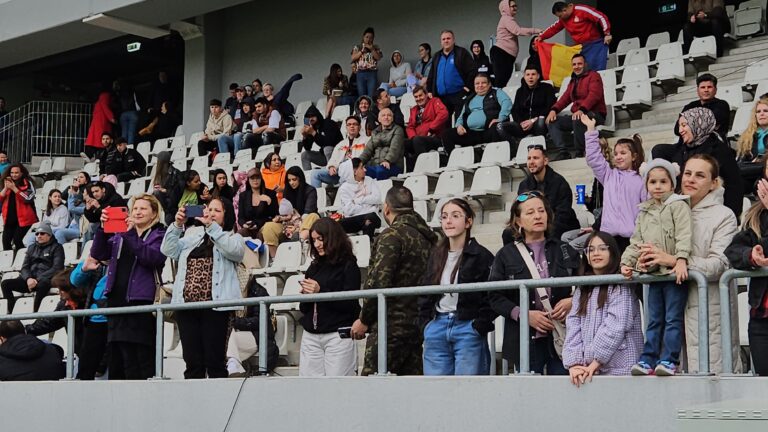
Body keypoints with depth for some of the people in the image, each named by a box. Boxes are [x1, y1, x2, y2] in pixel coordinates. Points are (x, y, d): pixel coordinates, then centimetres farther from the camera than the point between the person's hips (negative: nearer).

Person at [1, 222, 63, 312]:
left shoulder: (56, 247, 7)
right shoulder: (32, 248, 23)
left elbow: (57, 268, -7)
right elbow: (25, 267, 13)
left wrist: (38, 279, -17)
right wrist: (28, 278, -11)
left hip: (46, 279, -5)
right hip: (30, 279, 5)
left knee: (42, 284, -41)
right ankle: (9, 313, -24)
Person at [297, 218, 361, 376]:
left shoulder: (348, 266, 0)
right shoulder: (314, 267, 16)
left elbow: (350, 304, -9)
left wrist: (320, 291, -14)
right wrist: (305, 295, -2)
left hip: (338, 335, -5)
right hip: (311, 336, 5)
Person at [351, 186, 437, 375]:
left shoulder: (391, 236, -9)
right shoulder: (428, 236, 15)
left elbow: (379, 283, -16)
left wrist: (364, 320, -6)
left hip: (392, 324, -8)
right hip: (420, 322, 8)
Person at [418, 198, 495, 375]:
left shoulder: (481, 255, -4)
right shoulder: (436, 255, 14)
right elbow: (424, 293, 19)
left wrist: (479, 326, -13)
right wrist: (425, 324, 8)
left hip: (467, 329, -5)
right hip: (436, 329, 5)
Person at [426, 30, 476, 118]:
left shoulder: (462, 53, 1)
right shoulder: (437, 56, 19)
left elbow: (472, 71, -5)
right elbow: (431, 77, 24)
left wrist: (469, 86, -11)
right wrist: (429, 91, 15)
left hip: (458, 95, -5)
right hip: (441, 97, 5)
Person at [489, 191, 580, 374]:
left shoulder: (565, 250, 12)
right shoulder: (506, 255, 7)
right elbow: (495, 297, 1)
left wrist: (571, 301, -5)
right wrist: (524, 315, -12)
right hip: (526, 340, -1)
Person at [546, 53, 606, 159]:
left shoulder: (593, 76, 0)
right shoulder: (573, 81, 24)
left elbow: (594, 95, -17)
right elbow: (565, 98, 15)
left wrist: (582, 109, -34)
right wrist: (553, 110, -6)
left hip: (595, 114, -8)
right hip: (577, 115, 8)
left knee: (578, 119, -39)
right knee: (553, 121, -5)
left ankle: (580, 153, -31)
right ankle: (563, 152, -21)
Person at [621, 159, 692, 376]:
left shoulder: (678, 206, -4)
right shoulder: (645, 212, 16)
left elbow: (684, 236, -15)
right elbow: (636, 241, 17)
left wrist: (681, 260, -26)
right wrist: (627, 262, 5)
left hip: (674, 272, -6)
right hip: (653, 273, 6)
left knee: (673, 318, -3)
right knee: (654, 320, 9)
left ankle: (669, 360, -2)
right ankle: (648, 359, 10)